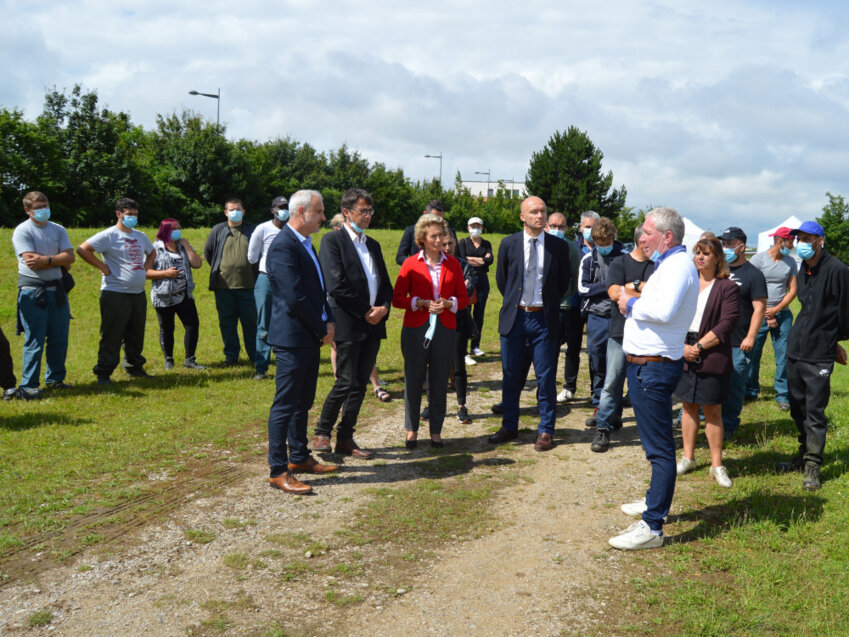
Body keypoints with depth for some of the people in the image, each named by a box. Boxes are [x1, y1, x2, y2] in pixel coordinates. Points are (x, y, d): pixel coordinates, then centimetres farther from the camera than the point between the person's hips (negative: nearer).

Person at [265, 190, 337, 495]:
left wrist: (328, 322, 2)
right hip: (292, 338, -10)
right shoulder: (283, 246, -18)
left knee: (303, 402, 18)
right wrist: (322, 329, -12)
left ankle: (299, 457, 31)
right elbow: (295, 298, -22)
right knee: (285, 405, -2)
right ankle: (278, 470, 6)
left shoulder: (306, 243, 14)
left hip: (311, 338, 10)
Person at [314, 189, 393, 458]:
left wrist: (383, 308, -2)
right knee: (346, 383, -7)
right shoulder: (332, 241, -5)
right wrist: (366, 311, -12)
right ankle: (322, 433, 10)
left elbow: (386, 284, 18)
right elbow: (336, 285, -15)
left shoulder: (373, 245, 18)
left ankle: (345, 438, 17)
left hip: (373, 325, 7)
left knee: (360, 384, 8)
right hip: (348, 324, -7)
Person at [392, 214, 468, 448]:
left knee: (439, 381, 5)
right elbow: (397, 298, -1)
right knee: (413, 379, 3)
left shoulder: (453, 264, 8)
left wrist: (448, 303, -9)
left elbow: (463, 297, 10)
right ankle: (411, 430, 17)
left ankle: (436, 431, 16)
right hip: (416, 329, -2)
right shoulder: (411, 263, 1)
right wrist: (422, 303, -13)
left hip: (445, 329, 2)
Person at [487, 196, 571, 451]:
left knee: (546, 378, 2)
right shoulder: (509, 244, 1)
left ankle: (546, 431, 13)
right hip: (514, 317, 1)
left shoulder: (558, 246, 0)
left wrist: (549, 304, 7)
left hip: (543, 319, -1)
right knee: (511, 376, 10)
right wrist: (513, 302, 9)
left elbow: (564, 282, 9)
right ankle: (509, 427, 23)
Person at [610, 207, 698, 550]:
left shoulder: (679, 265, -16)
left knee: (659, 448, -8)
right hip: (644, 365, 11)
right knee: (655, 442, 23)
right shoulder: (669, 264, 18)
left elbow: (664, 310, -31)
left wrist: (632, 304, -16)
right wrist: (633, 301, 2)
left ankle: (652, 527, -6)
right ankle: (655, 501, 38)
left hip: (655, 368, -11)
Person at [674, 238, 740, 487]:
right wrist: (681, 346, -9)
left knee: (713, 411, 2)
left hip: (713, 358, -4)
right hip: (682, 354, 4)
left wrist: (699, 346, -14)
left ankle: (717, 465, 11)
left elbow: (727, 324, -10)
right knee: (688, 407, 12)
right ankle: (688, 457, 23)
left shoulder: (728, 288, -2)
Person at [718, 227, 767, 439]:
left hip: (738, 343, -5)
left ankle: (729, 424, 12)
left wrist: (751, 337, -14)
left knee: (735, 385, 1)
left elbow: (759, 308, -8)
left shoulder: (753, 274, -5)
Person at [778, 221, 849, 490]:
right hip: (795, 349, 7)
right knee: (798, 408, 14)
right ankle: (804, 456, 29)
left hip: (819, 354, -7)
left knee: (814, 412, -4)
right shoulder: (802, 270, 11)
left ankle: (813, 467, 5)